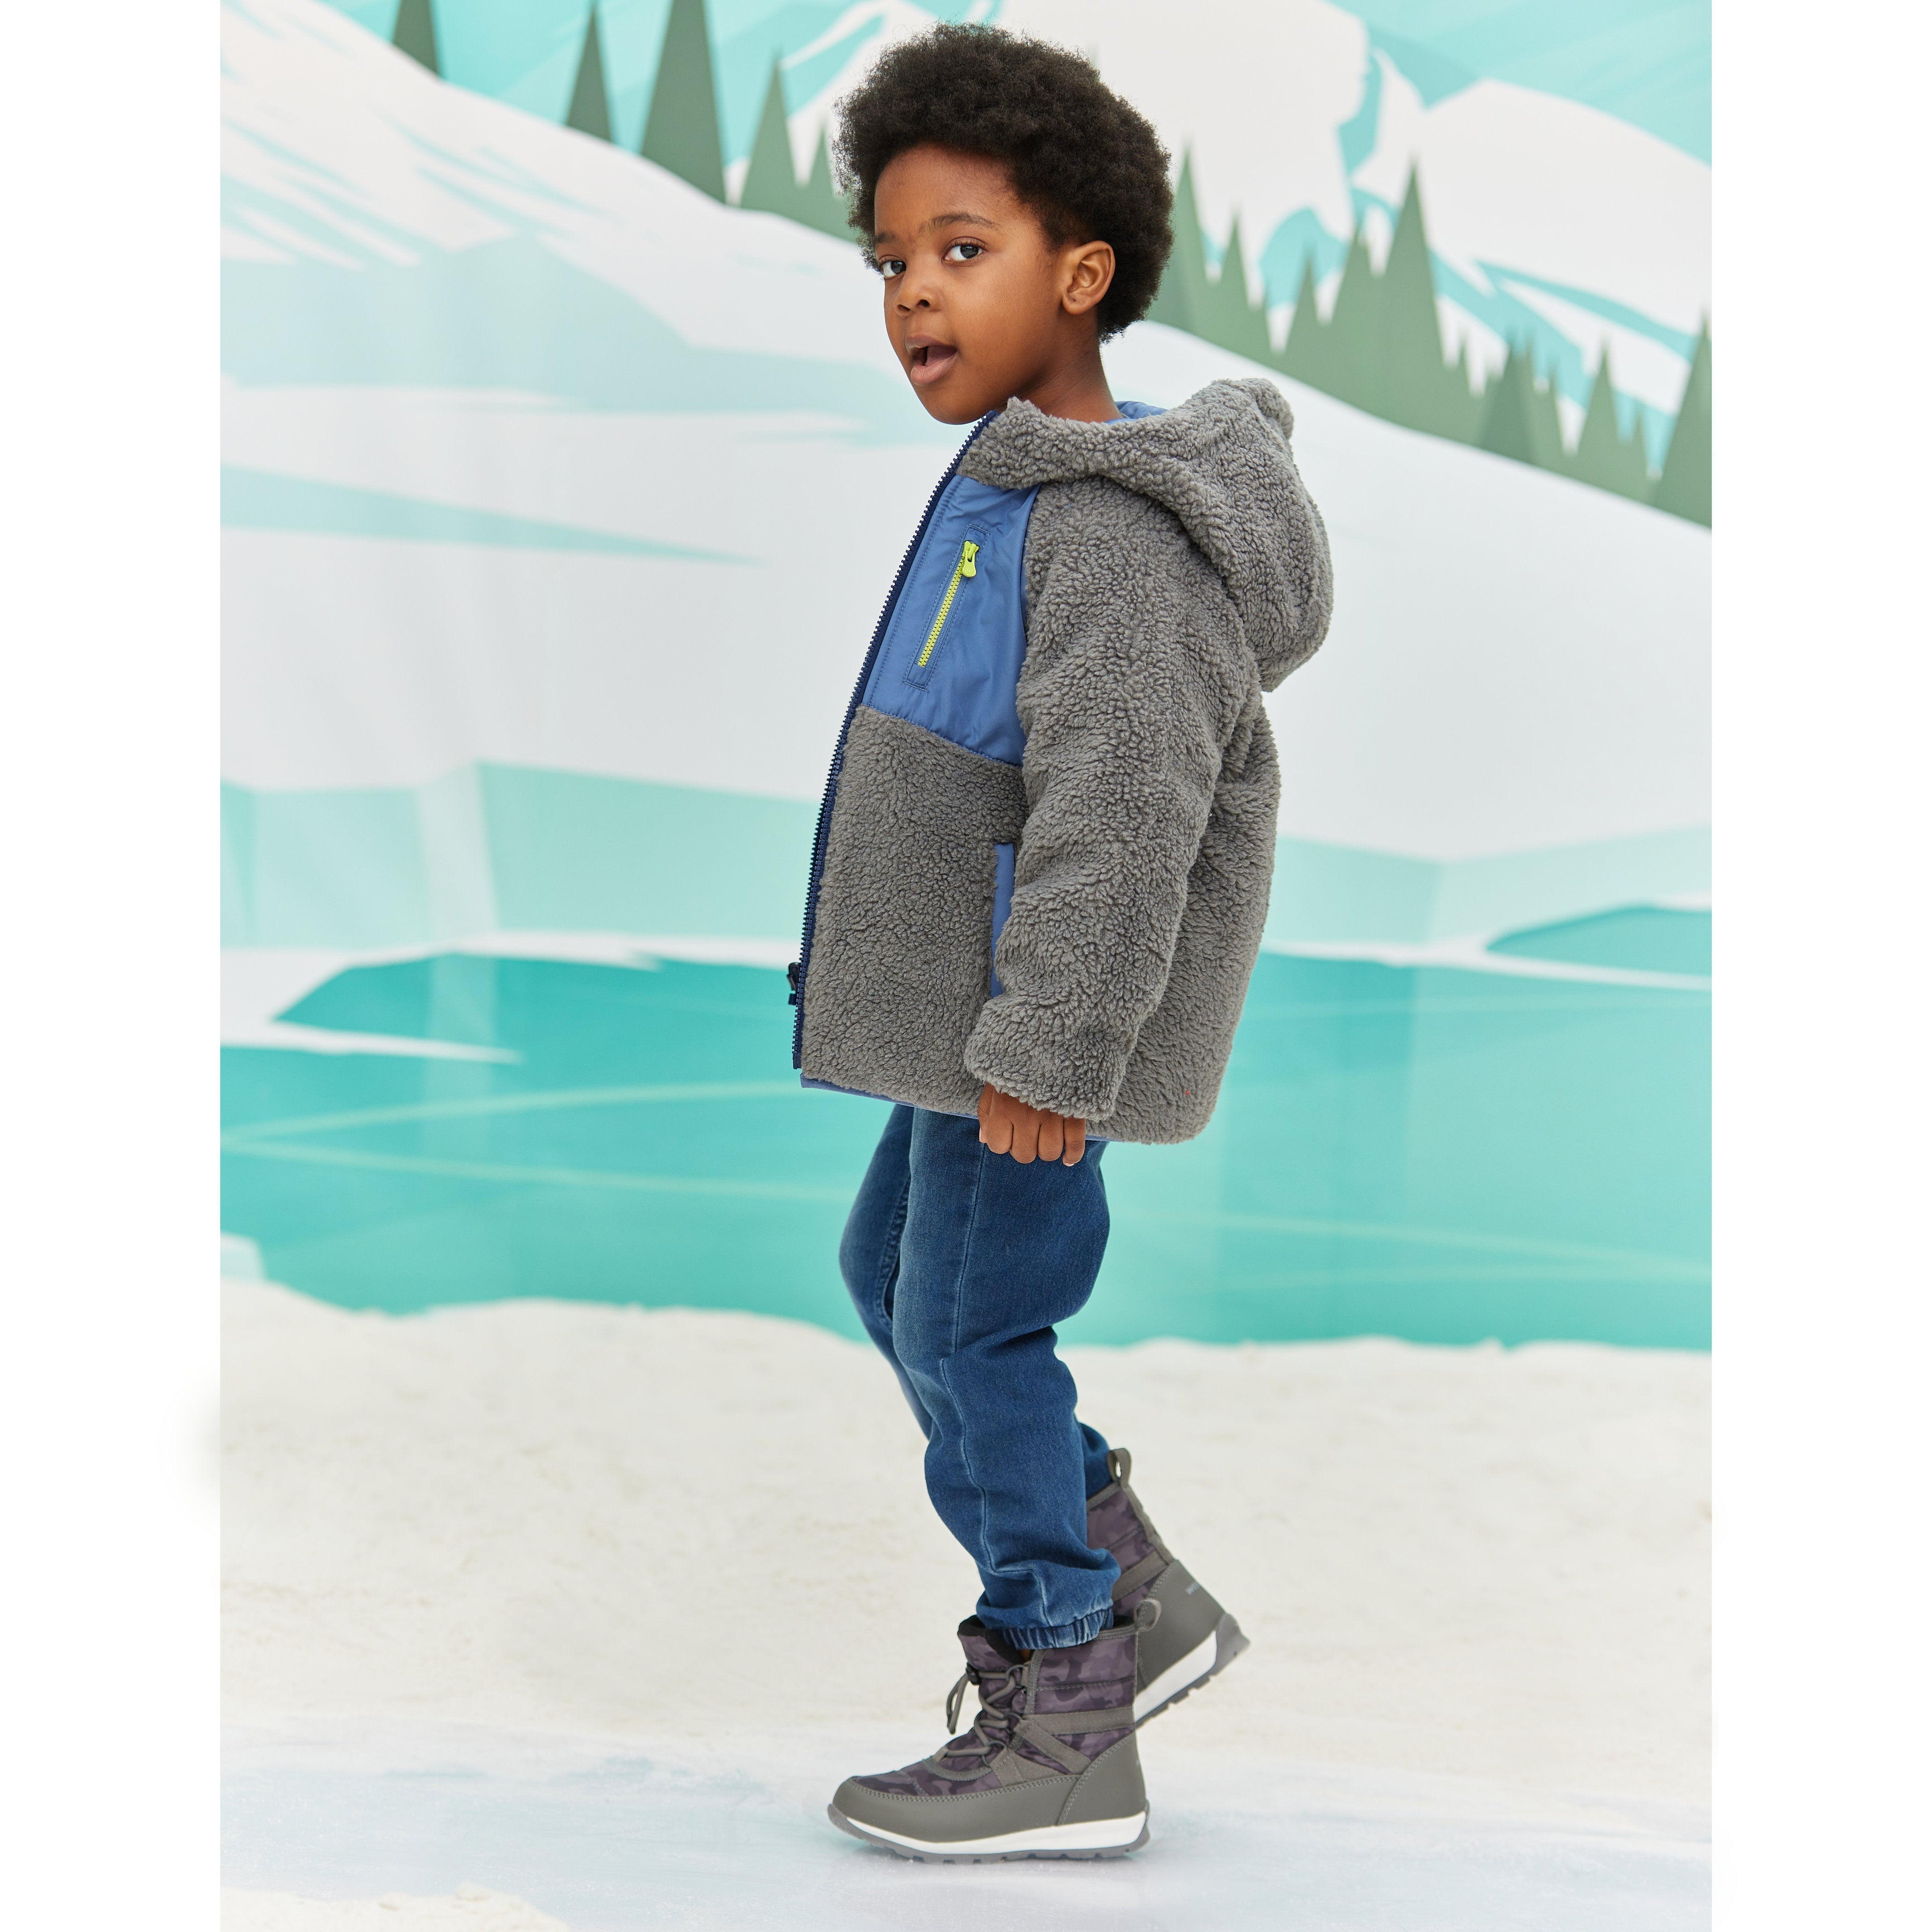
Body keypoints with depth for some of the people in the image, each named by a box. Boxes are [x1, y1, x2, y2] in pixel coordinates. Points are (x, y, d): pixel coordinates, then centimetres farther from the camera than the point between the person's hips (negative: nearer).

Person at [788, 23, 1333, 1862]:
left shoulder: (1110, 528, -21)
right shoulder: (1006, 492, 12)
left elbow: (1121, 808, -26)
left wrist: (1052, 1045, -27)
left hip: (1043, 1016, -11)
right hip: (972, 995, 11)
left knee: (973, 1326, -4)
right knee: (893, 1275, 20)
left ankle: (1066, 1740, 8)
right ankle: (1134, 1599, 28)